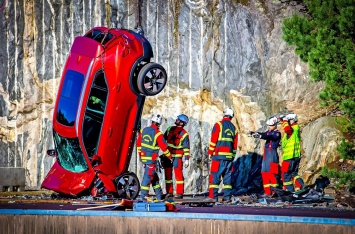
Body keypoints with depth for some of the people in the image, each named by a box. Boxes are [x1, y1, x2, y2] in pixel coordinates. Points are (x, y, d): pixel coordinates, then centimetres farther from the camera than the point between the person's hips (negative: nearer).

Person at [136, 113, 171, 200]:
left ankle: (159, 195, 22)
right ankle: (143, 196, -5)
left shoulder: (144, 130, 4)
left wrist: (140, 154, 24)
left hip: (143, 157, 7)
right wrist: (169, 156, 4)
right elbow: (164, 147, -10)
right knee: (148, 176, -4)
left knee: (154, 177, 16)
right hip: (151, 159, -7)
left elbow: (138, 143, 12)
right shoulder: (158, 134, -15)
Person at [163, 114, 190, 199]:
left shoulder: (184, 134, -6)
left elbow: (186, 148, -7)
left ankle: (179, 193, -3)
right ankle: (169, 192, 14)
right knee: (168, 174, 7)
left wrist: (186, 159, -13)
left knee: (178, 174, -7)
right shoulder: (170, 129, 11)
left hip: (177, 156, -6)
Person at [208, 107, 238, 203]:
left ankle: (213, 197, -11)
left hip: (218, 156, -4)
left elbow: (213, 140, -6)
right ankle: (227, 197, 3)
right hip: (229, 156, 4)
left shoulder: (218, 125, -2)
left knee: (215, 177, -5)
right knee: (227, 177, 7)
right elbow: (235, 144, 14)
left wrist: (210, 152, 2)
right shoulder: (233, 128, 13)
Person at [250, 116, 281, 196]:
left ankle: (275, 191, -8)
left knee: (272, 173, -11)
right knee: (264, 173, 7)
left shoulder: (277, 133, -7)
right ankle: (267, 192, 10)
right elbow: (263, 134, 4)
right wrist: (254, 133, -16)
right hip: (266, 154, 8)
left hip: (272, 153, -8)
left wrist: (261, 136, -41)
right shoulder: (268, 132, 17)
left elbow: (270, 137, -24)